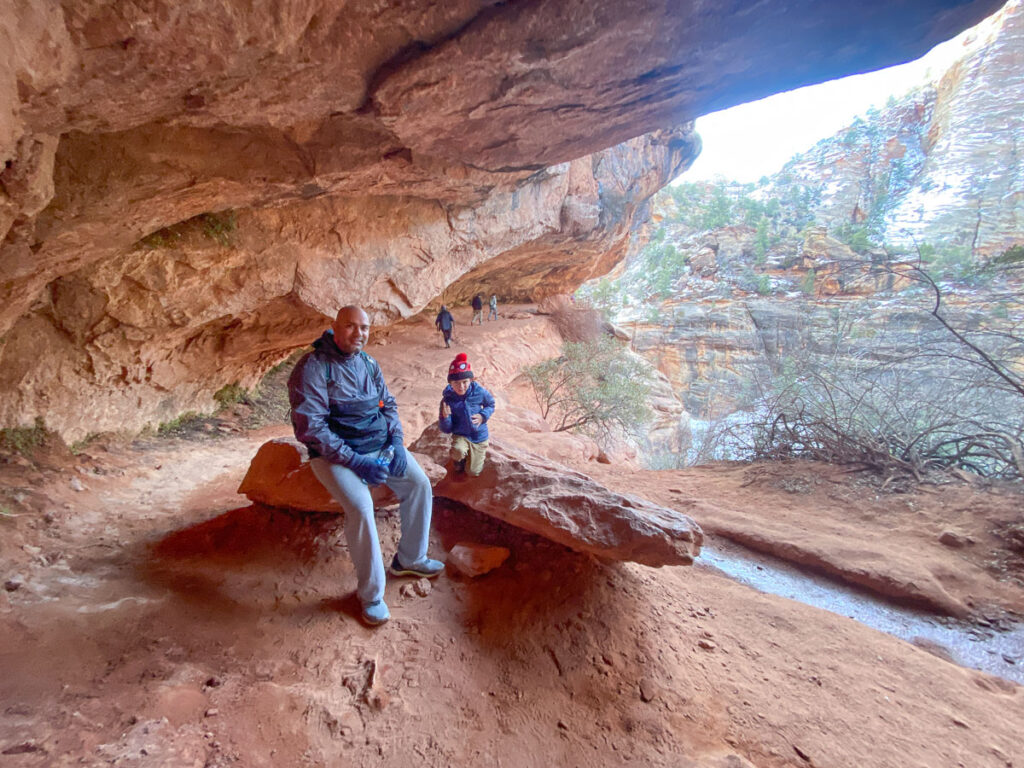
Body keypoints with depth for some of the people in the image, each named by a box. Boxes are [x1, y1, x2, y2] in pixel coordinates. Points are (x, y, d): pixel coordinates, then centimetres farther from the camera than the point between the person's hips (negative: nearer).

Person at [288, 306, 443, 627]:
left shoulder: (369, 364, 7)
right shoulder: (313, 367, -14)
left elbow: (389, 404, 16)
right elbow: (310, 426, -20)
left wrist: (396, 442, -3)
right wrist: (355, 462, -23)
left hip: (379, 444, 7)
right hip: (334, 454, -6)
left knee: (420, 485, -6)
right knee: (360, 507, -27)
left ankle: (409, 559, 14)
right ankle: (371, 594, -8)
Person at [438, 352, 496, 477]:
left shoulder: (479, 392, -17)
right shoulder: (447, 400, -18)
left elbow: (491, 404, 6)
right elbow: (446, 429, -12)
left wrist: (483, 416, -15)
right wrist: (445, 417, -34)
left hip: (479, 435, 1)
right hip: (461, 435, -1)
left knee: (473, 473, 3)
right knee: (458, 450, -36)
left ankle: (479, 451, 37)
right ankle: (459, 461, 4)